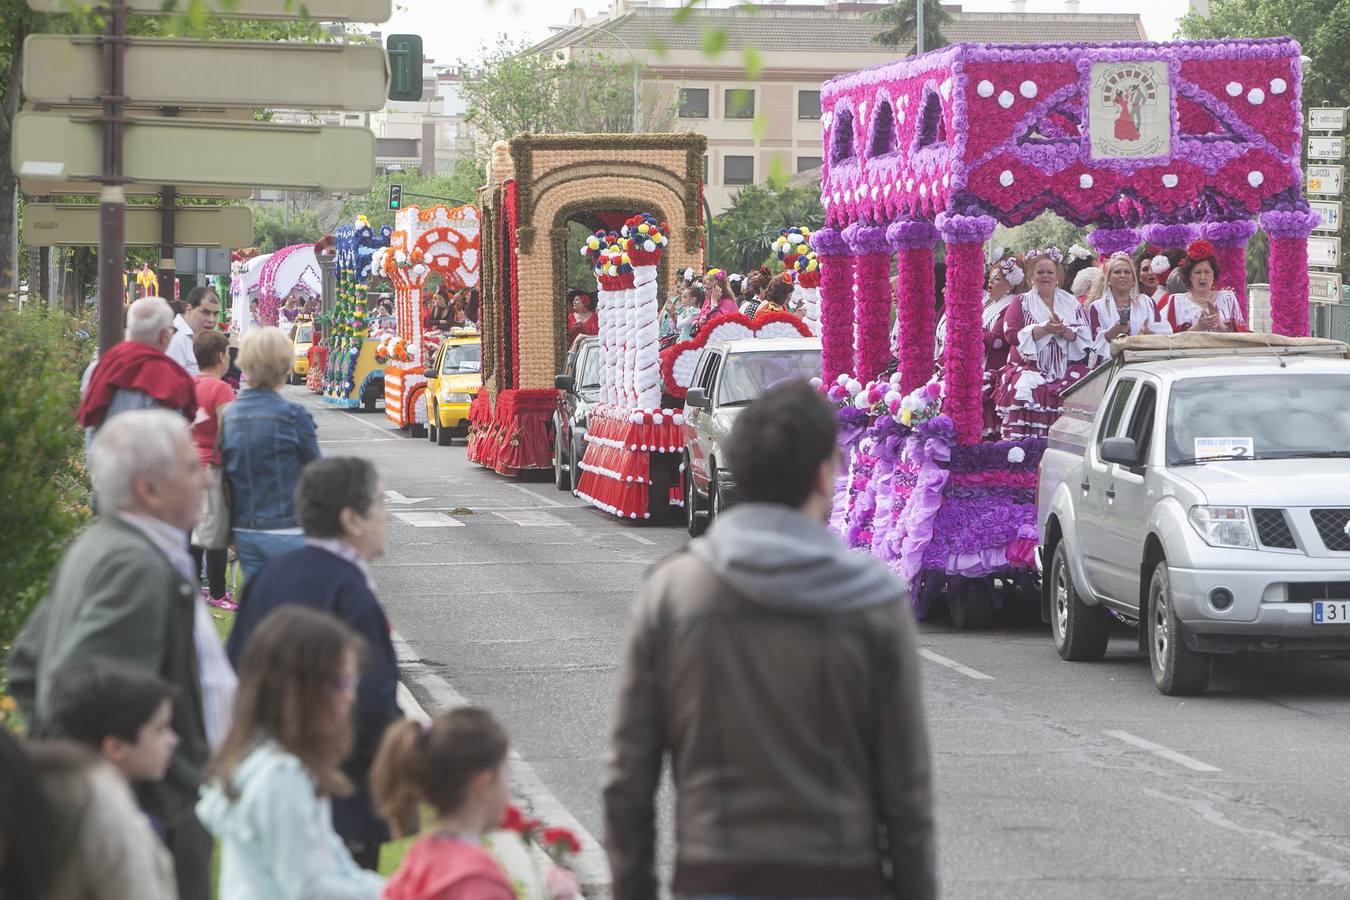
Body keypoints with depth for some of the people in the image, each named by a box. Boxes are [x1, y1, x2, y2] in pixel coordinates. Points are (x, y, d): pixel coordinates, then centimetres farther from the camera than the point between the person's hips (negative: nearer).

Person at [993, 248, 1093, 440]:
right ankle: (1021, 440, -32)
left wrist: (1064, 331, -12)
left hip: (1066, 365, 1)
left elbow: (1085, 337, 7)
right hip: (1030, 366, -1)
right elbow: (1011, 334, -3)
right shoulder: (1021, 302, 13)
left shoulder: (1072, 303, 18)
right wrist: (1044, 329, -12)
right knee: (1026, 389, -33)